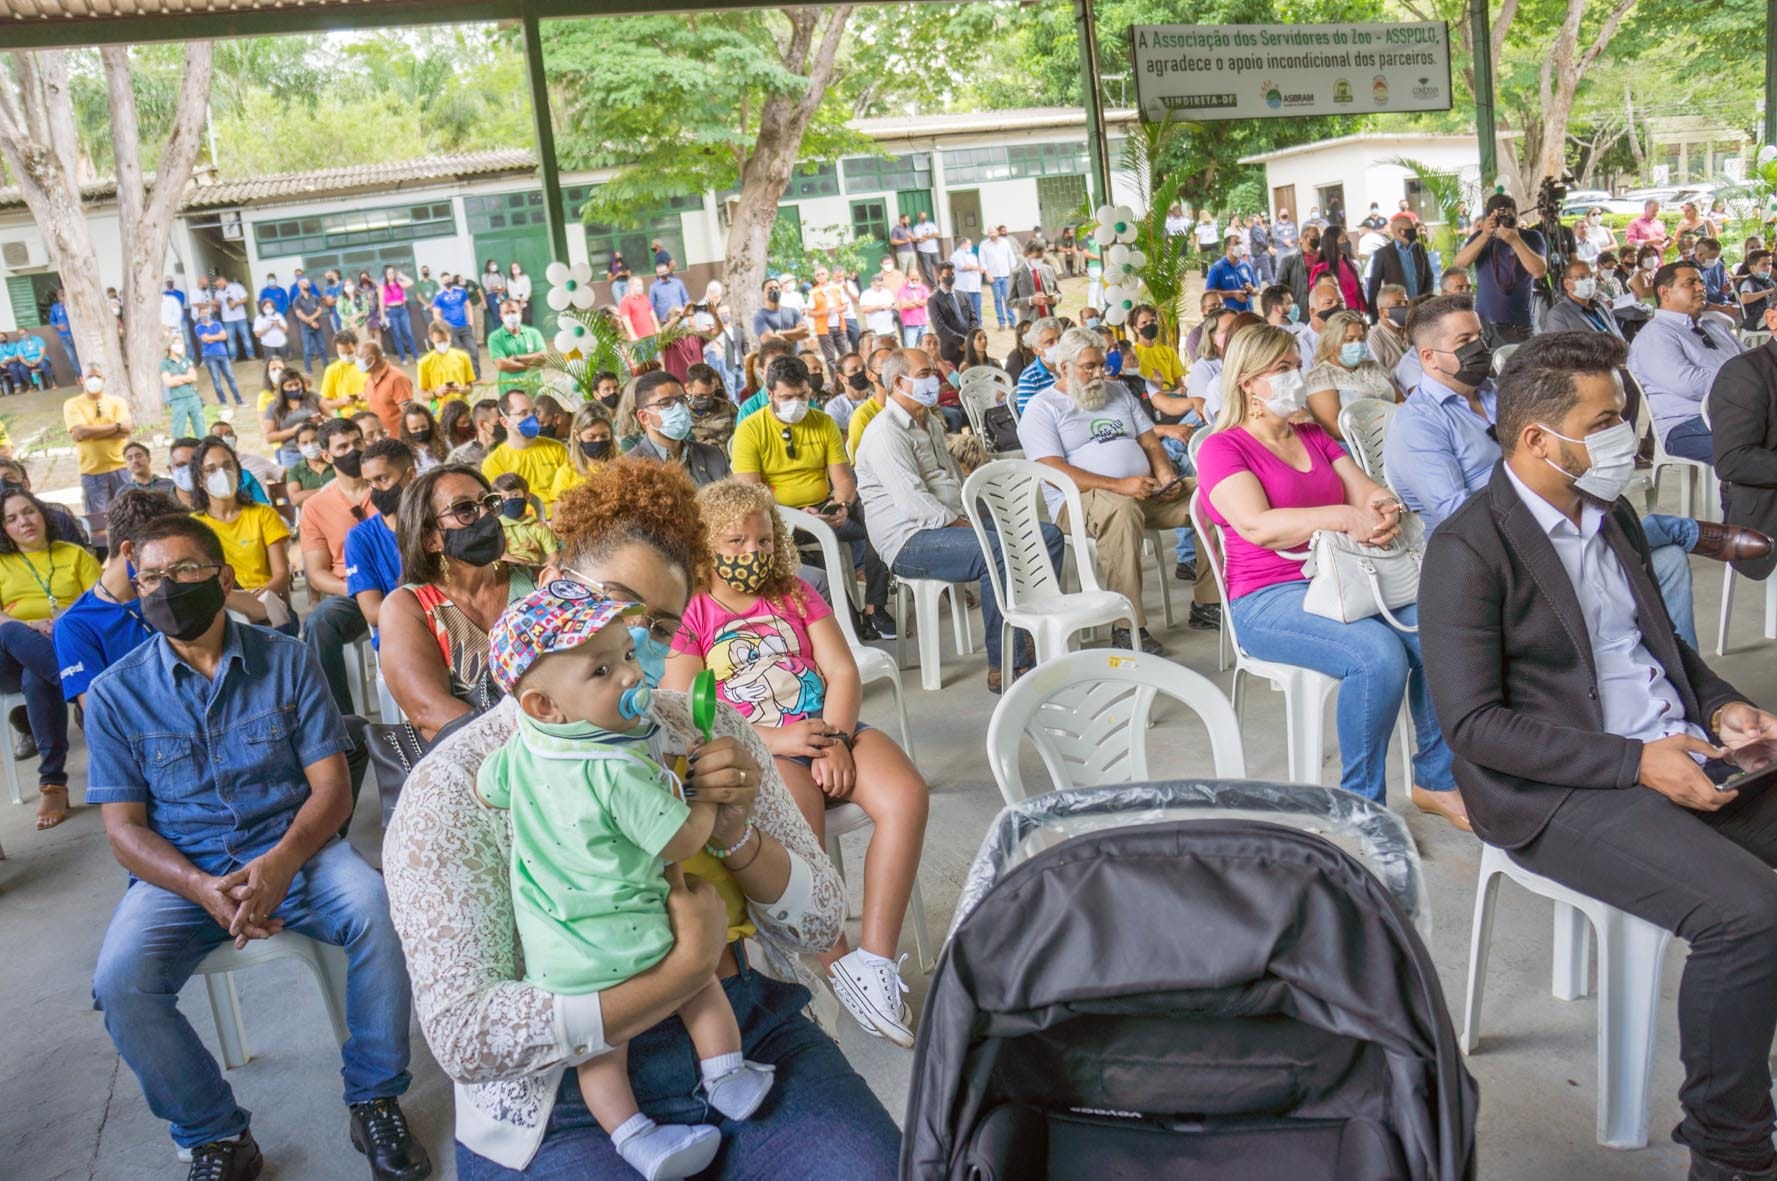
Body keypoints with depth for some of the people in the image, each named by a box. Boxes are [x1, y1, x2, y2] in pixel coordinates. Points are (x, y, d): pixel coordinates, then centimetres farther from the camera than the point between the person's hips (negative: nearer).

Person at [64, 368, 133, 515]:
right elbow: (81, 431, -13)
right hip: (92, 471, -1)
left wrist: (91, 432, -12)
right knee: (98, 516, 0)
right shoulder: (72, 404, 3)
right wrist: (116, 426, -8)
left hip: (119, 467, 1)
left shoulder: (117, 401, 7)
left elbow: (125, 430, -8)